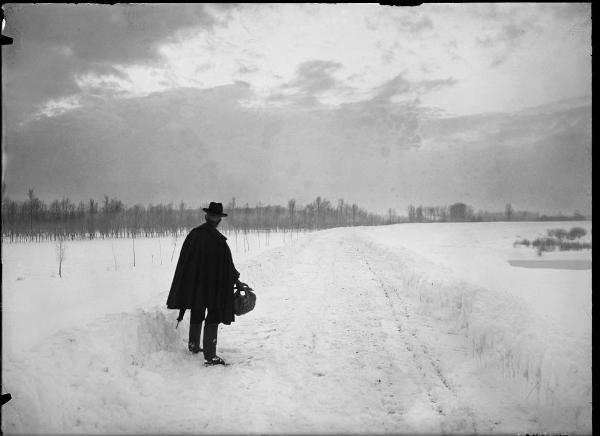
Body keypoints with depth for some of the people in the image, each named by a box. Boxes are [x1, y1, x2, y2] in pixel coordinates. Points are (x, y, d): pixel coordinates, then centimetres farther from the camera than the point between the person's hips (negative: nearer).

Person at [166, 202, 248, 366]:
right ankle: (209, 356, 3)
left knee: (196, 314, 23)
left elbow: (184, 259, 6)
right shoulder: (219, 240, -20)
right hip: (213, 285, -6)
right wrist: (236, 281, 0)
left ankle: (193, 345, 39)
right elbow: (227, 264, -14)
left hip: (193, 283, 6)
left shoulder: (193, 234, -3)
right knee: (212, 318, 3)